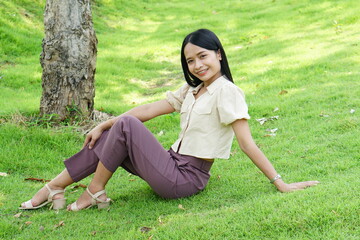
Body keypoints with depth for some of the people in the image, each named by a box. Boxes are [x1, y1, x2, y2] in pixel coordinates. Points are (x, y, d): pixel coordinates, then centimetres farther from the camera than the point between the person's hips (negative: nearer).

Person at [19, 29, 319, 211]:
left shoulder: (226, 91, -14)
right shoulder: (191, 90, 14)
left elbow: (247, 144, -17)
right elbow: (150, 110, 12)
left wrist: (280, 183, -21)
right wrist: (103, 125, 9)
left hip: (187, 178, -9)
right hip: (174, 165, 9)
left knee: (125, 126, -17)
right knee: (110, 136, 4)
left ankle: (96, 193, -1)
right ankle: (54, 188, 7)